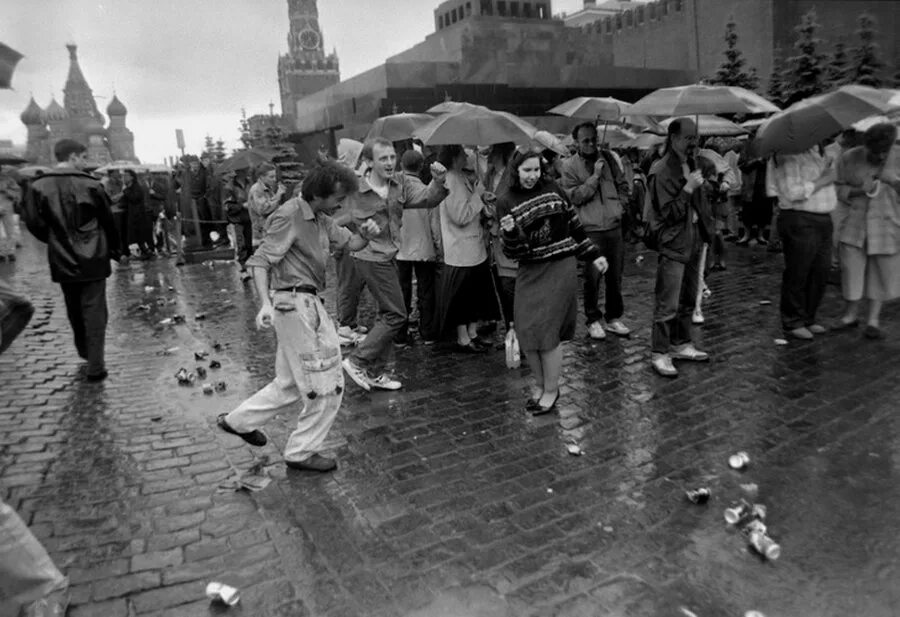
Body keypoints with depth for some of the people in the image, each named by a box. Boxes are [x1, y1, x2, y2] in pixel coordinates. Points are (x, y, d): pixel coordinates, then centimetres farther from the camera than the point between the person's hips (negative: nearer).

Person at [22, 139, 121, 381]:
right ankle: (95, 366, -3)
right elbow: (108, 220, -4)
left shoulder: (37, 186, -2)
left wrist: (56, 242, 15)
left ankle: (84, 351, 38)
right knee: (94, 311, 0)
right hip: (92, 259, -3)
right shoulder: (90, 185, -10)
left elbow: (34, 223, -3)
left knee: (74, 311, 20)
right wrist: (114, 248, 11)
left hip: (62, 260, 4)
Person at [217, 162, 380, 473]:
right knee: (325, 385, -2)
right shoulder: (290, 216, -16)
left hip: (308, 303, 10)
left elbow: (350, 242, 16)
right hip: (294, 303, -10)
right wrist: (265, 303, -34)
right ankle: (301, 452, 13)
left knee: (291, 382, 20)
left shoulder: (320, 219, 12)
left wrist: (365, 234, -8)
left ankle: (239, 421, 35)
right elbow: (260, 261, -21)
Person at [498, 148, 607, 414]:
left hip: (560, 268, -1)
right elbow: (513, 252, -6)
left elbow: (575, 225, 12)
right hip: (529, 272, 2)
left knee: (546, 331, -7)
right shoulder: (506, 202, -1)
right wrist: (509, 232, -26)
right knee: (526, 331, 0)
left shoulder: (552, 190, 2)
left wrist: (593, 254, 14)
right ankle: (539, 384, 24)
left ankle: (551, 391, 10)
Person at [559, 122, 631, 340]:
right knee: (592, 278, 1)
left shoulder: (608, 158, 10)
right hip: (590, 230, -4)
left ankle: (614, 318, 23)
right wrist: (595, 176, -16)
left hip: (614, 226, 4)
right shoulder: (569, 166, -3)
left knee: (615, 276, 9)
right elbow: (574, 196, -14)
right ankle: (593, 320, 17)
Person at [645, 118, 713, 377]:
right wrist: (688, 188, -22)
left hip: (694, 240, 9)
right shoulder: (661, 171, -14)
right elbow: (668, 213, -17)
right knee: (667, 305, -6)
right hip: (673, 244, -8)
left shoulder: (694, 164, 12)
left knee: (688, 300, 16)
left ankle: (681, 344, 29)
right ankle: (659, 354, 4)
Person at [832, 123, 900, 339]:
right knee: (851, 266, 2)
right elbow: (838, 189, 0)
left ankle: (874, 319, 14)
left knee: (882, 269, 4)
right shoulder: (848, 158, -5)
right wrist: (859, 191, -18)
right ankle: (851, 314, 18)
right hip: (855, 222, 1)